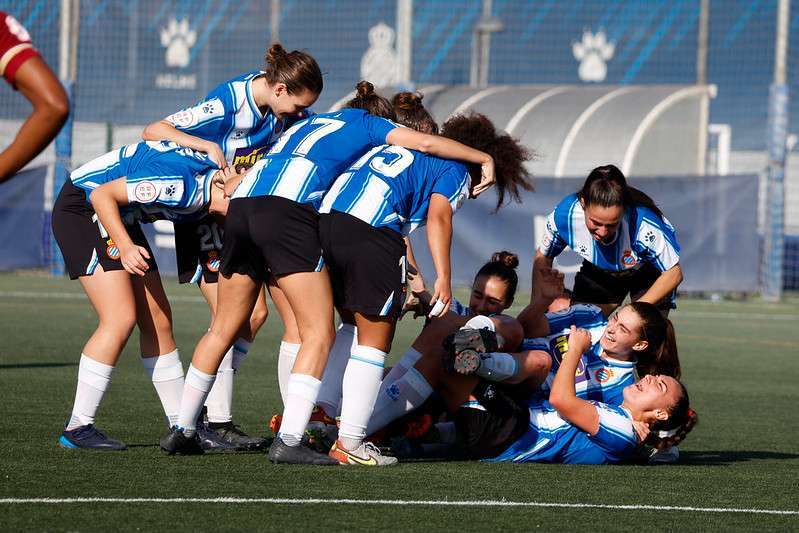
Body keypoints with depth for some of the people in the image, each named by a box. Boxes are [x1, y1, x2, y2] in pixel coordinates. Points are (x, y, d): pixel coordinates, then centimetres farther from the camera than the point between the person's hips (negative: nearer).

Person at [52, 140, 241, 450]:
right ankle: (78, 428, -11)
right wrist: (125, 246, -37)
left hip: (120, 216, 10)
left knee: (157, 321, 7)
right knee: (121, 319, -17)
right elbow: (101, 194, -29)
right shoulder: (180, 186, -32)